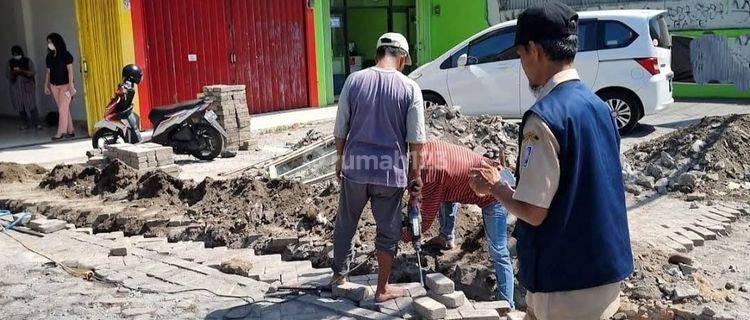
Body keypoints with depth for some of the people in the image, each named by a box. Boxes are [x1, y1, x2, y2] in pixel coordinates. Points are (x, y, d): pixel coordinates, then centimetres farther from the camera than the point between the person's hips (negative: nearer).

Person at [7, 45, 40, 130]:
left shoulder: (28, 61, -1)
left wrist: (22, 71, -20)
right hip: (16, 87, 3)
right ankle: (25, 123, 13)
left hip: (27, 86, -3)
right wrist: (13, 73, -15)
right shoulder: (10, 62, 7)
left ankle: (36, 123, -6)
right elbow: (9, 76, 8)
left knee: (31, 104, -10)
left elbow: (32, 73, -5)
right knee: (20, 106, 4)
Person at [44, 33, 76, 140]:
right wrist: (46, 85, 11)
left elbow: (70, 70, -9)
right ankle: (70, 131, 10)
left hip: (65, 85, -5)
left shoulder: (66, 55, -6)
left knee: (63, 109, -7)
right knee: (64, 109, 6)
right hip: (54, 86, 5)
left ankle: (60, 133, -6)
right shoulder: (49, 57, 9)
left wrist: (71, 85, -16)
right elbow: (48, 72, 14)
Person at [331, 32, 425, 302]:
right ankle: (382, 289, 23)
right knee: (388, 231, 12)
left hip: (355, 167, 2)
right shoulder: (410, 88, -6)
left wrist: (341, 158, 18)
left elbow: (340, 130, 2)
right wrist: (415, 174, 6)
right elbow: (416, 140, -5)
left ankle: (339, 273, 39)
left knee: (345, 223, 21)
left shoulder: (354, 80, -3)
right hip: (391, 170, -2)